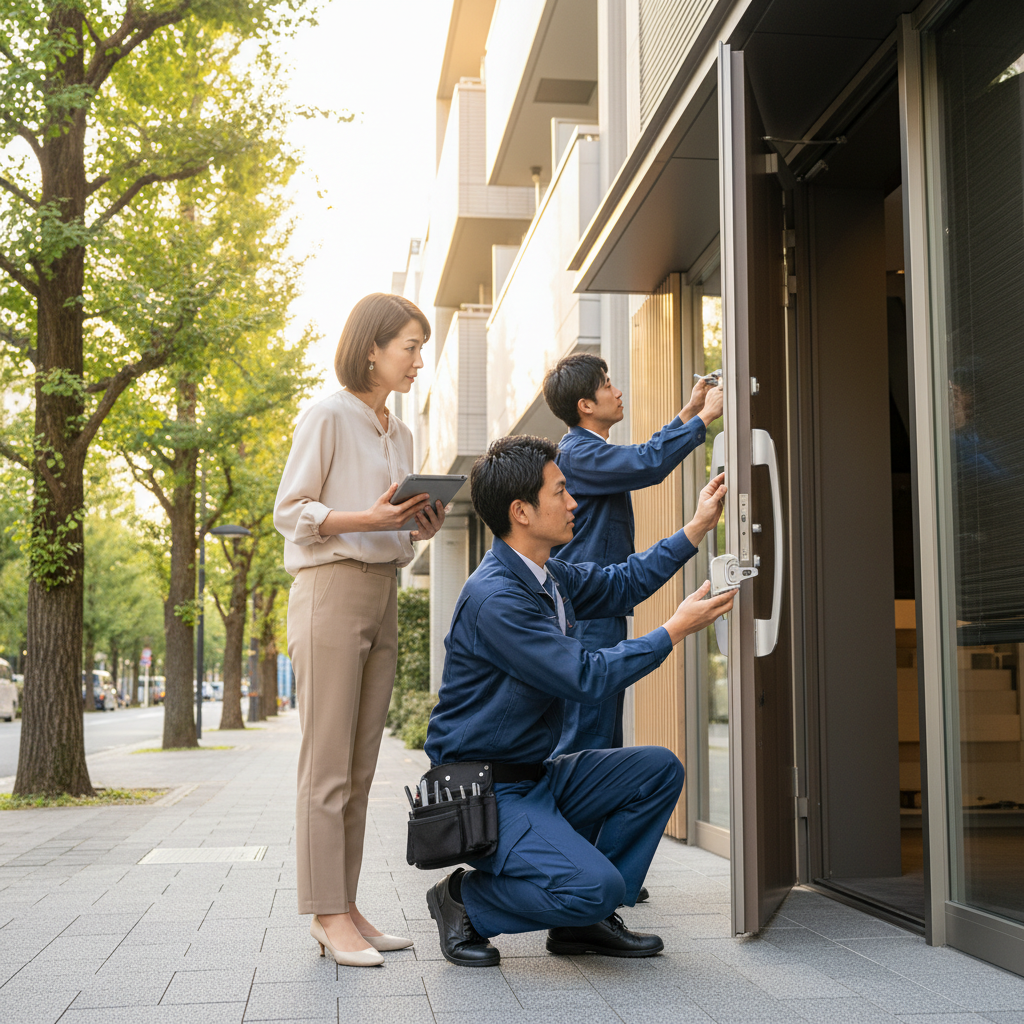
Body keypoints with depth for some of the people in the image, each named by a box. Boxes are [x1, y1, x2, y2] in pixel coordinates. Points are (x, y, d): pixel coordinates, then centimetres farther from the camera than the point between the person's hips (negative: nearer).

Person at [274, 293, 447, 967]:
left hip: (383, 595, 8)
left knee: (361, 766, 6)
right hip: (332, 589, -7)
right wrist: (368, 519, -19)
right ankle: (328, 915, -3)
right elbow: (290, 513, -7)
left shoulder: (400, 432, 19)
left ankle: (346, 908, 10)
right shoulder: (328, 418, -4)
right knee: (328, 765, -7)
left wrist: (421, 527, 3)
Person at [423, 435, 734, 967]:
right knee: (595, 886, -25)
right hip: (484, 791, -10)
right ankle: (465, 900, 1)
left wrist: (695, 528, 20)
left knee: (659, 769, 2)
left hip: (536, 776, 10)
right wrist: (674, 631, -14)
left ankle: (583, 921, 9)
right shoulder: (494, 597, -24)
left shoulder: (550, 575, 6)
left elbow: (621, 583, 25)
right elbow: (585, 679, -23)